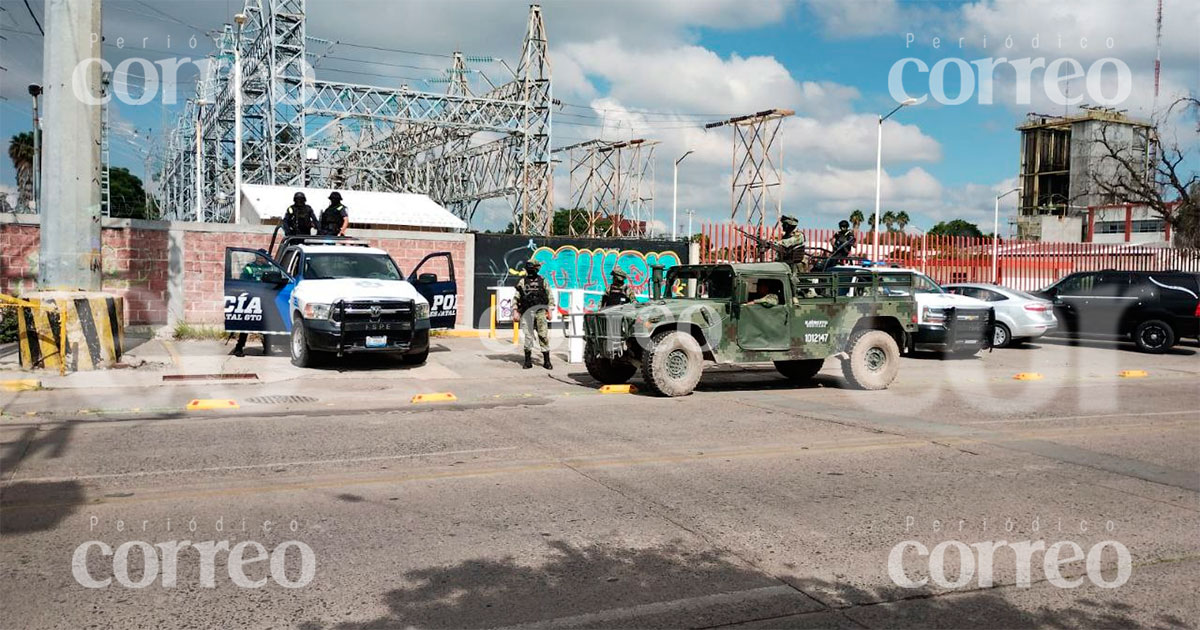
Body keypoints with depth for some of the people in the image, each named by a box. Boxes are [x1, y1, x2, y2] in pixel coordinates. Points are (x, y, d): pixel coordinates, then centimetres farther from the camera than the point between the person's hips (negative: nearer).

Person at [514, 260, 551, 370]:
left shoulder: (543, 281, 7)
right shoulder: (522, 282, 6)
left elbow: (549, 296, 8)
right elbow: (516, 297, 5)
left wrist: (550, 311, 3)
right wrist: (516, 312, -1)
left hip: (540, 312, 0)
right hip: (526, 312, 0)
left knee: (543, 336, -2)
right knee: (528, 336, 0)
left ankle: (546, 361, 4)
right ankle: (528, 360, 8)